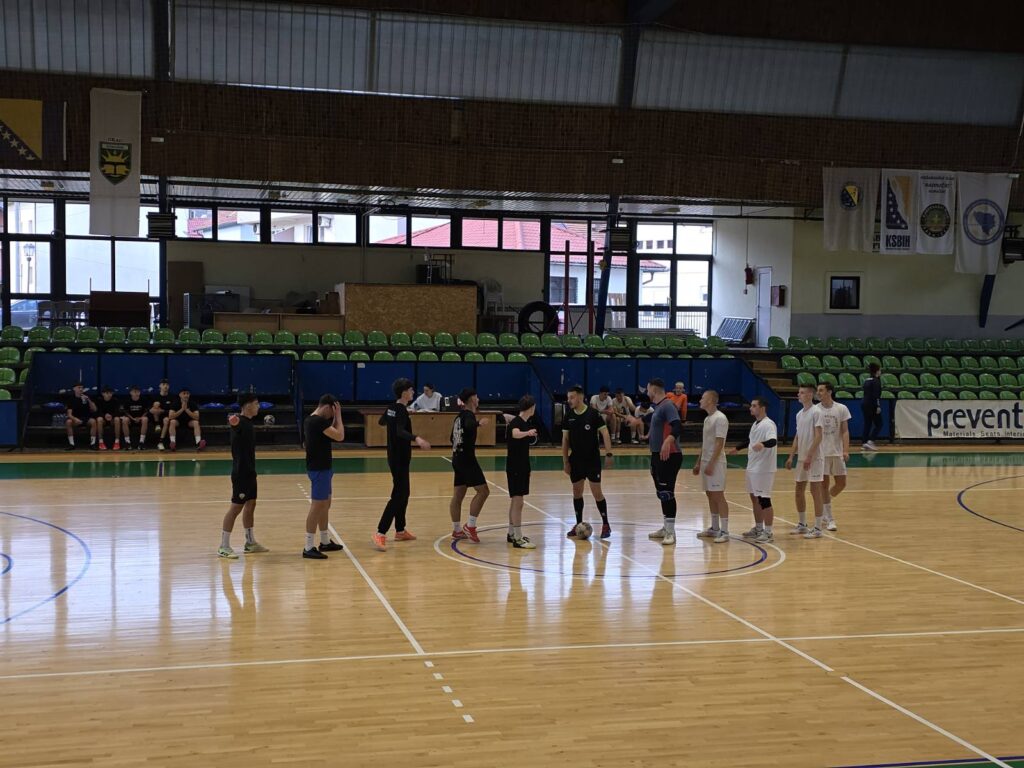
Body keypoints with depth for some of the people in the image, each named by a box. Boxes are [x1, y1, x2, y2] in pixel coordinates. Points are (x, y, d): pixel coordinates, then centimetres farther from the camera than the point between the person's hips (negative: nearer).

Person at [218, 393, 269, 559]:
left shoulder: (248, 422, 11)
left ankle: (250, 543, 25)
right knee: (236, 507, -5)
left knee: (250, 505, 15)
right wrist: (232, 420, -69)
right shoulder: (240, 422, -18)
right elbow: (235, 422, -46)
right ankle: (224, 547, 1)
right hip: (240, 473, -10)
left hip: (249, 472, 10)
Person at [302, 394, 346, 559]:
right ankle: (309, 548, -7)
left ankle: (325, 542, 29)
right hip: (319, 469, -11)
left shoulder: (312, 419, 11)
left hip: (321, 467, 11)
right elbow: (339, 436, -21)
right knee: (317, 507, -8)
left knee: (325, 505, 19)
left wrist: (335, 418, 8)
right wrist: (338, 416, -13)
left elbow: (331, 432, 20)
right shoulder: (319, 421, -20)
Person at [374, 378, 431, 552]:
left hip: (395, 457, 10)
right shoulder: (401, 410, -19)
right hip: (400, 459, -10)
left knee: (403, 493, 17)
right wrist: (417, 439, -53)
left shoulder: (393, 407, 7)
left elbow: (381, 422, 26)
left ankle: (400, 530, 26)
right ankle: (380, 533, -16)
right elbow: (400, 431, -36)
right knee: (398, 496, -11)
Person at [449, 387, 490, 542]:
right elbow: (469, 426, -37)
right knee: (483, 491, -8)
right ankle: (470, 526, -9)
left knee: (458, 494, 11)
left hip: (458, 458, 10)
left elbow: (453, 438, 24)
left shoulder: (460, 416, 15)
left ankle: (457, 530, 16)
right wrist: (478, 424, -57)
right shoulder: (469, 415, -12)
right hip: (467, 459, -10)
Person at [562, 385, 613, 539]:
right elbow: (565, 439, 6)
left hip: (593, 459, -4)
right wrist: (565, 461, 4)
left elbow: (605, 433, -11)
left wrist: (608, 453, -21)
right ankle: (578, 525, 20)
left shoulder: (593, 414, -11)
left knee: (597, 492, -2)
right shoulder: (568, 416, 1)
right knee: (577, 492, 9)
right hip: (576, 460, 4)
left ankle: (606, 525, 8)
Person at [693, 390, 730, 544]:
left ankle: (724, 532, -5)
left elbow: (719, 443, -19)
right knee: (710, 495, 12)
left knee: (718, 496, -7)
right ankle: (714, 528, 19)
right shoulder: (707, 418, 14)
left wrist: (711, 464, -22)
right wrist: (698, 462, 19)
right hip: (705, 462, 9)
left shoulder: (720, 418, -15)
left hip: (715, 463, -9)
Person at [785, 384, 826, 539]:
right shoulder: (799, 414, 13)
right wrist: (791, 456, 13)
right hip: (801, 458, 8)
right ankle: (802, 524, 24)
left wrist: (809, 456, -22)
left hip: (814, 458, -8)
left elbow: (818, 436, -17)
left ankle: (817, 528, 1)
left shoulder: (815, 412, -11)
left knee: (815, 491, -4)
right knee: (799, 491, 12)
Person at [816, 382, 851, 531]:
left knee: (841, 483, 4)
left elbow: (845, 431, -1)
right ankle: (829, 519, 5)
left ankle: (824, 505, 29)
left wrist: (845, 450, -12)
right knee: (824, 484, -1)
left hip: (837, 452, 2)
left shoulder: (841, 409, -1)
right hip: (821, 453, -1)